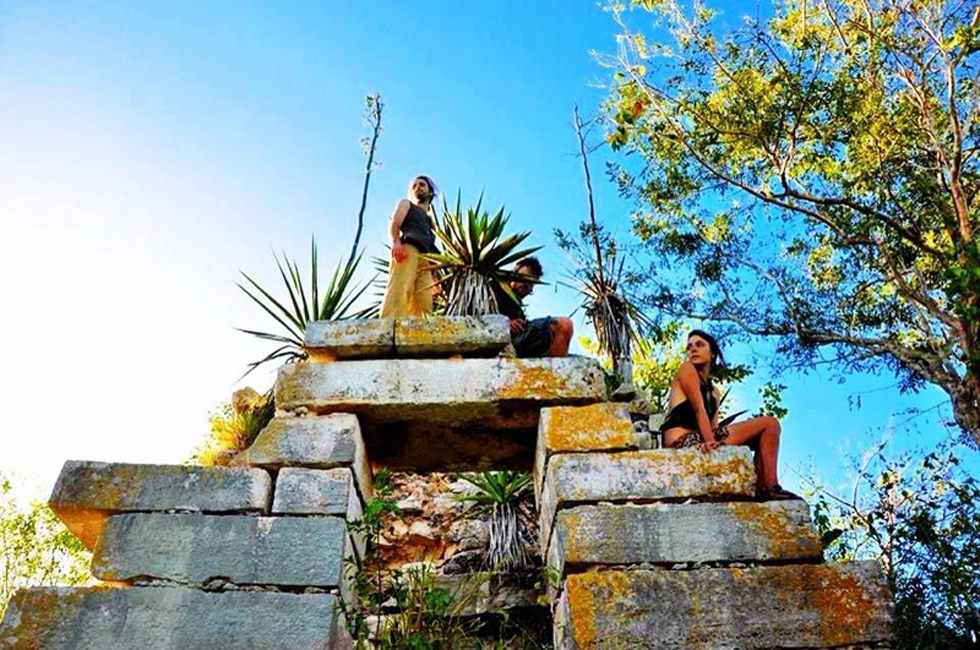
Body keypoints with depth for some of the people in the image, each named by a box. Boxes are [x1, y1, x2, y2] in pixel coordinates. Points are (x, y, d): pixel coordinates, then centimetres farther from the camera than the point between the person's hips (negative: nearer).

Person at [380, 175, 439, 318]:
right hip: (408, 249, -5)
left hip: (425, 260, 5)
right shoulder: (406, 204, 29)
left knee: (423, 305, -18)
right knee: (399, 290, -30)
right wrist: (395, 241, -17)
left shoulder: (430, 221, 42)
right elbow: (394, 222, 8)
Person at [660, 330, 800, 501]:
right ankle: (770, 487, -12)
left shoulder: (714, 392, 26)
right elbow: (699, 409, -9)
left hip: (695, 441, 8)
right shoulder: (687, 369, 5)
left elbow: (713, 427, 10)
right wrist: (711, 440, -21)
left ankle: (761, 487, -6)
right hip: (683, 441, -8)